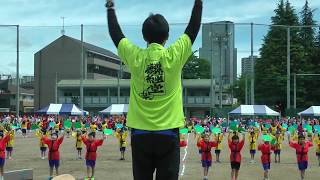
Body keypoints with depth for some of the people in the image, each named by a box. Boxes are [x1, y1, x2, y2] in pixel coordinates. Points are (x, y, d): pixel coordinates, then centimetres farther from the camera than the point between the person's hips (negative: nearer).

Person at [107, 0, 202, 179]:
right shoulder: (174, 56, -7)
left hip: (140, 134, 2)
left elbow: (115, 33, 13)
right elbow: (194, 27, 5)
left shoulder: (135, 57, -3)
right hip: (168, 134, -1)